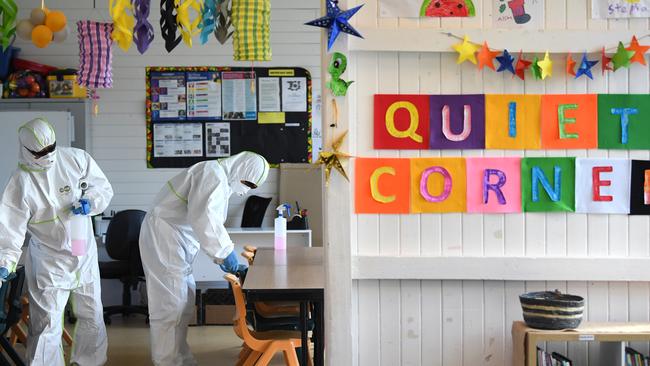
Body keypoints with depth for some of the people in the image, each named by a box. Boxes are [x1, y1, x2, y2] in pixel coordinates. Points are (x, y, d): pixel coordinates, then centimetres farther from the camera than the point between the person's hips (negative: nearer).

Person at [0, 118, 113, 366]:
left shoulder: (76, 159, -9)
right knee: (47, 323, -4)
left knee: (92, 315, 19)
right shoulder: (21, 182, -17)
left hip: (85, 253, 4)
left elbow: (104, 188, 0)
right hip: (49, 259, -4)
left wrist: (91, 202, -21)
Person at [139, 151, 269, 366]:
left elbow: (211, 224, 22)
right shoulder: (213, 173, -15)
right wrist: (225, 252, -22)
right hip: (163, 236, -11)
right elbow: (202, 217, -28)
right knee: (170, 304, -9)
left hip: (177, 241, 11)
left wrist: (220, 257, 12)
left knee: (184, 304, 14)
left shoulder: (224, 183, 18)